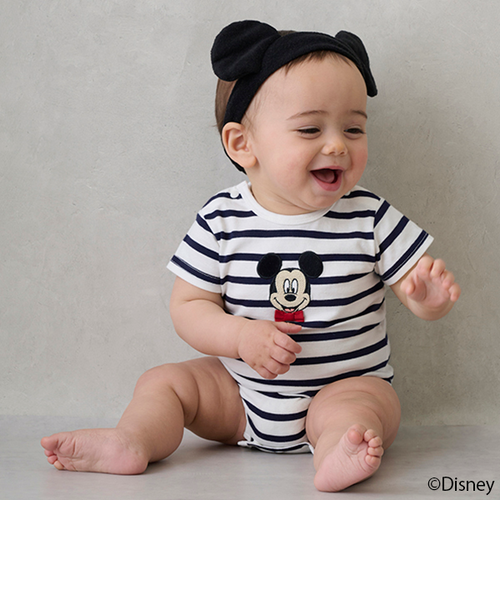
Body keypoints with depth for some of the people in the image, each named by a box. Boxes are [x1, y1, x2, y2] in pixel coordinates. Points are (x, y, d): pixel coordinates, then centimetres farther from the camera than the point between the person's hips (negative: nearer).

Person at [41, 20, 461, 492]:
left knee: (356, 408, -32)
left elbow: (419, 287, -5)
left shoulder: (370, 218, -10)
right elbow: (188, 307, -5)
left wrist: (427, 297, -31)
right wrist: (242, 336, -24)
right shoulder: (222, 222, -8)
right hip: (240, 388, 3)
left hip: (346, 385, -2)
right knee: (162, 381, -5)